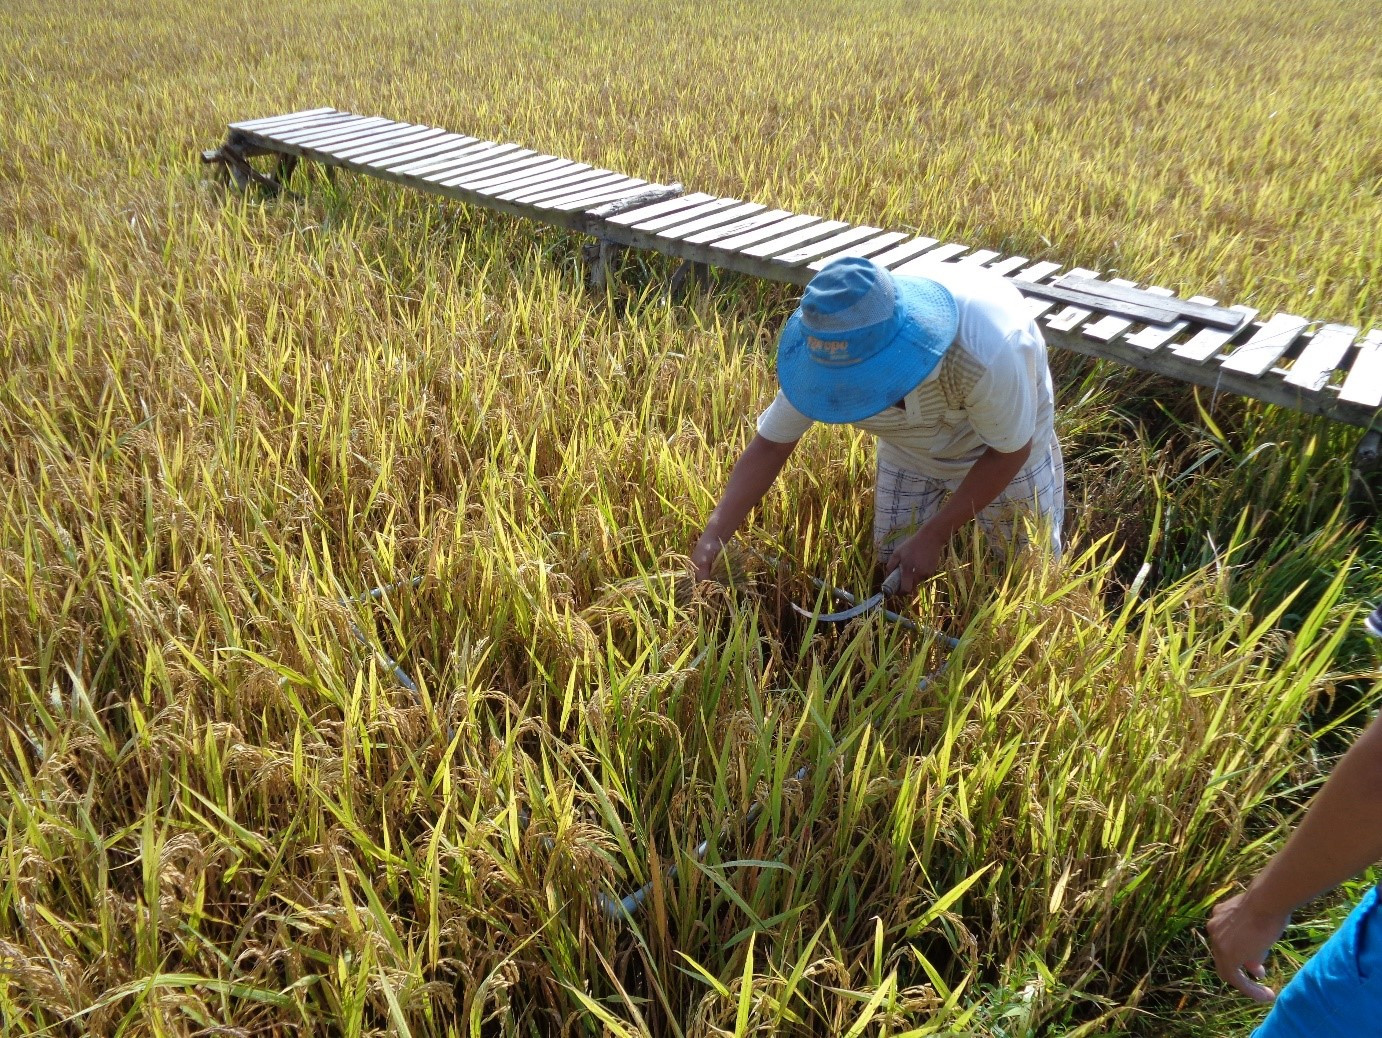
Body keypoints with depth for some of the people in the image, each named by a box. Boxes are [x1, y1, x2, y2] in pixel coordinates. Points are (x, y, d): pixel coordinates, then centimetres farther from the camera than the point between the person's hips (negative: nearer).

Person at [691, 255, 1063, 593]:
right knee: (896, 576, 9)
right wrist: (713, 535, -33)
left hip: (997, 446, -2)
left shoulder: (984, 353, -45)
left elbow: (1011, 450, -28)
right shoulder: (826, 352, -34)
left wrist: (932, 536, -28)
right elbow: (770, 444, -23)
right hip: (910, 453, 3)